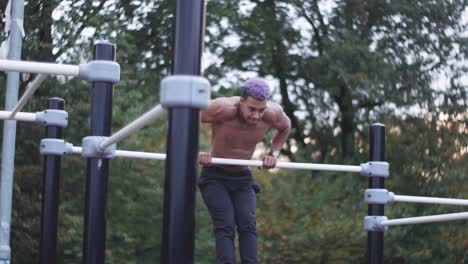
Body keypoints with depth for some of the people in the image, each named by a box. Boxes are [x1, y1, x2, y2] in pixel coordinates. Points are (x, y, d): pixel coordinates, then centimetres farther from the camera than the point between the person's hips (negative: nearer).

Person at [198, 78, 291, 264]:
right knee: (226, 226, -20)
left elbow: (285, 127, 10)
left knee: (248, 226, -16)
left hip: (243, 178, 3)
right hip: (214, 177, -3)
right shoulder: (223, 109, -30)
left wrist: (273, 153, -3)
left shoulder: (273, 113, -17)